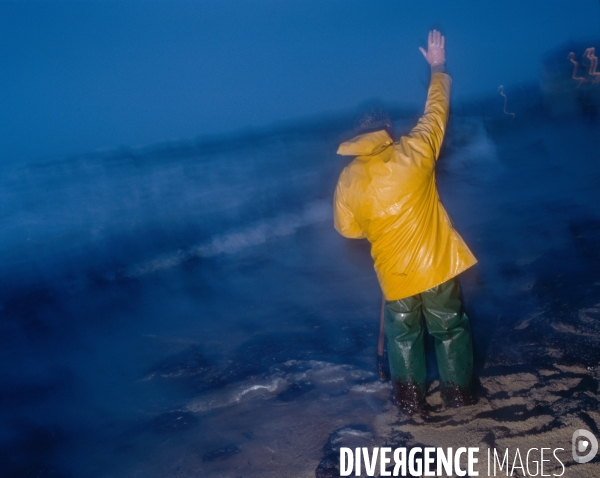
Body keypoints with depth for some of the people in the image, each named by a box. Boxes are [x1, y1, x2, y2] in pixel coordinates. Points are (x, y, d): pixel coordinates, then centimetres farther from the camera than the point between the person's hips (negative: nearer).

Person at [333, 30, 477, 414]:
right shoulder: (414, 153, -12)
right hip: (437, 264, -1)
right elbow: (436, 110, 2)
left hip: (396, 274, 1)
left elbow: (347, 227, 4)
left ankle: (410, 398, 27)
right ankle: (458, 392, 28)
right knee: (450, 328, 17)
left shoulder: (349, 181, -8)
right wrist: (438, 68, 15)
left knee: (403, 334, 20)